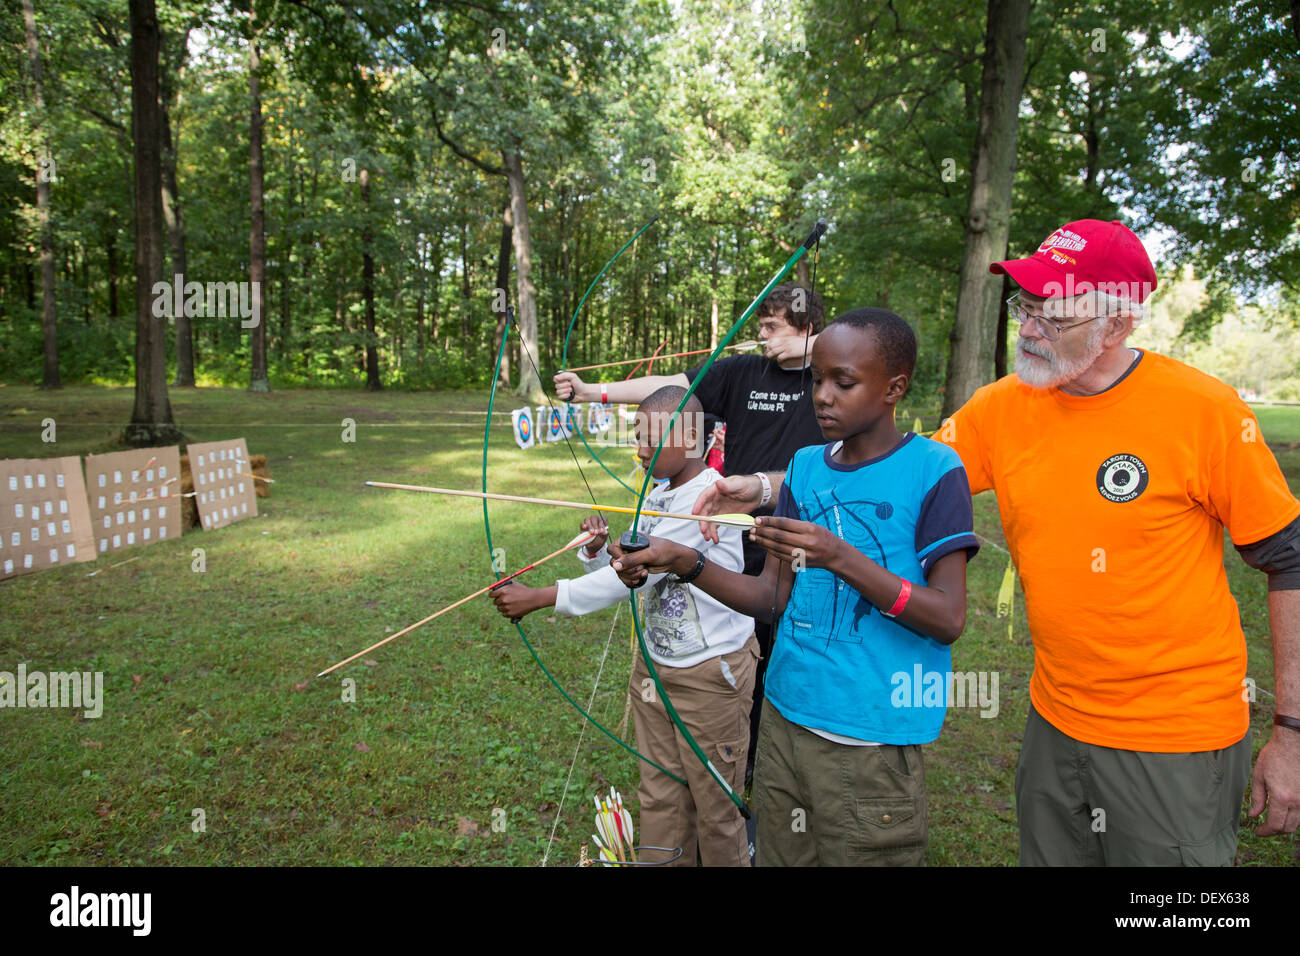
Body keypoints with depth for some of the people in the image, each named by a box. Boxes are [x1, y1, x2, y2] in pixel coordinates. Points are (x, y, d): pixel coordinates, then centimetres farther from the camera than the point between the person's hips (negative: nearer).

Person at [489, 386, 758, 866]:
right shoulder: (657, 496, 6)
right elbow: (625, 569, 8)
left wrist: (540, 597, -26)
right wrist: (597, 549, -14)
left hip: (711, 674, -7)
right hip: (655, 666, 8)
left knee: (715, 808, 11)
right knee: (659, 800, 17)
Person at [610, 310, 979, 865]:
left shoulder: (933, 469, -10)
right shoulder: (805, 467, 6)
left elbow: (948, 620, -15)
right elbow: (773, 598, 5)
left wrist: (841, 558, -26)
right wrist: (686, 563, -10)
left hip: (871, 745, -5)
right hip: (784, 721, 5)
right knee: (778, 857, 18)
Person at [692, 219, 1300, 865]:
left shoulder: (1204, 410, -14)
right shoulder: (1004, 407, -4)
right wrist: (768, 487, -9)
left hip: (1178, 738, -4)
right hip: (1055, 721, 4)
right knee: (1047, 854, 20)